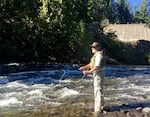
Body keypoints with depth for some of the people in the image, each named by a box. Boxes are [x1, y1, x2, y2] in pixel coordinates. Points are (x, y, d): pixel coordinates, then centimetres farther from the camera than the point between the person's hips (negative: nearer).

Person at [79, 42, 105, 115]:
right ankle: (100, 107, 26)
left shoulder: (99, 55, -18)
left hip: (98, 75, -11)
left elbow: (97, 67, -26)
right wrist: (84, 67, 2)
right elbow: (91, 64, 16)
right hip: (96, 75, 11)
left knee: (98, 91, -8)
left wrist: (89, 72, -24)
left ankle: (98, 109, -4)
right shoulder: (96, 55, 17)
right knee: (98, 91, 16)